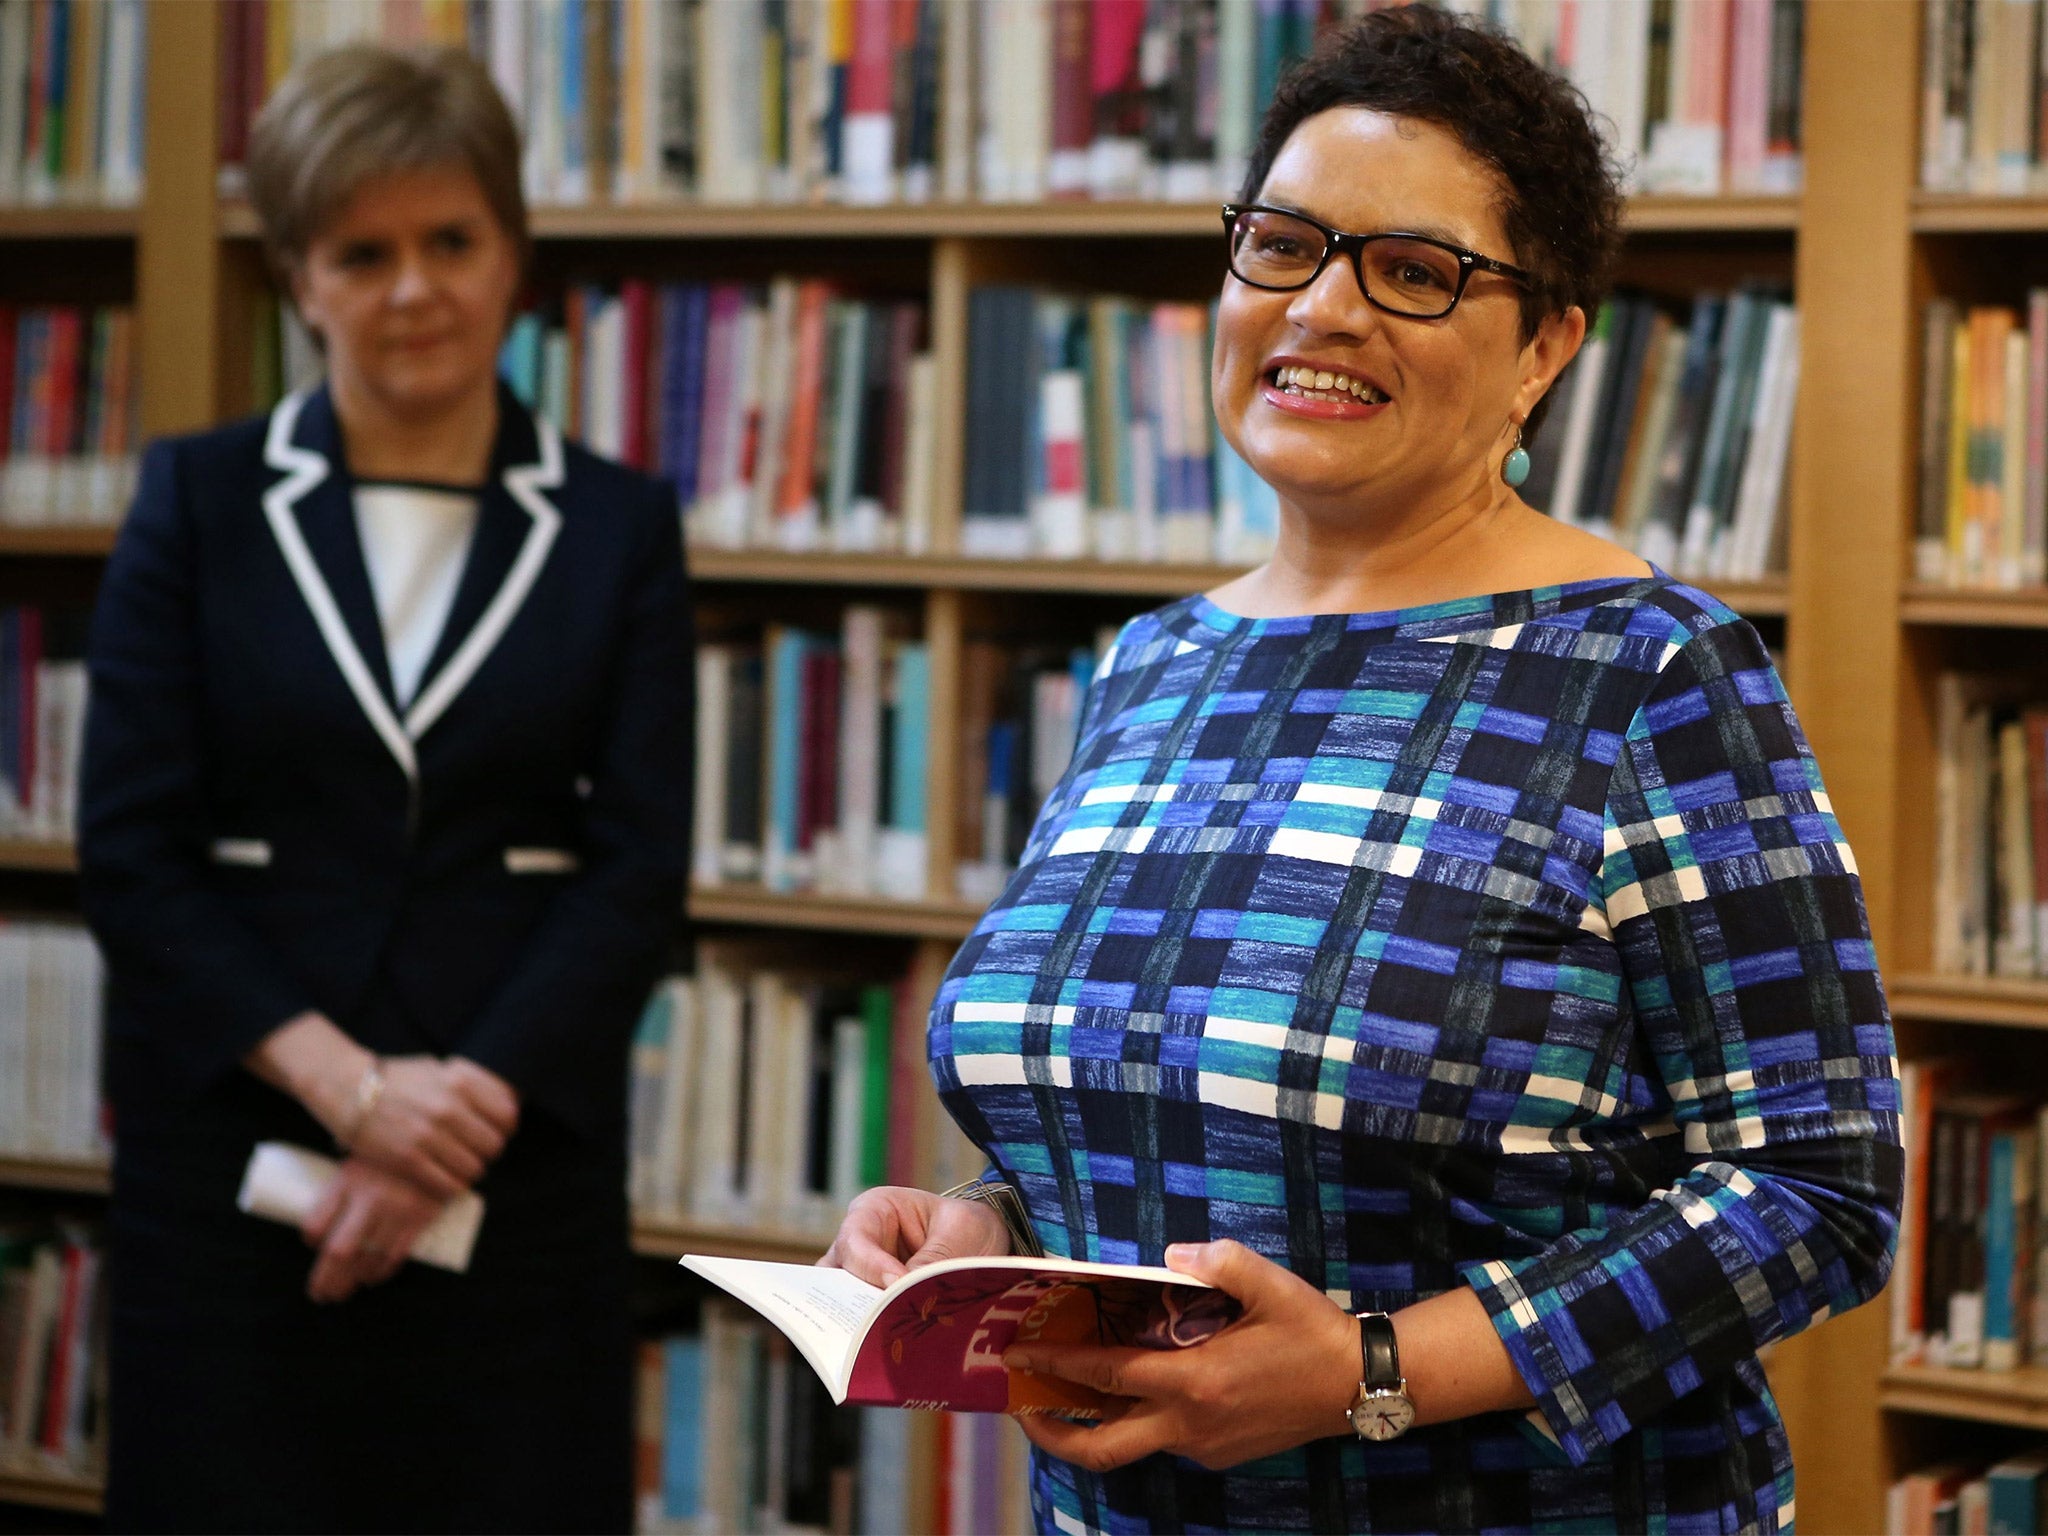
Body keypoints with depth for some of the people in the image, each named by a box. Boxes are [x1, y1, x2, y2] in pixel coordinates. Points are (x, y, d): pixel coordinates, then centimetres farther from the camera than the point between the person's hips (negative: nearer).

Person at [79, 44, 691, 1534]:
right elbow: (129, 846, -3)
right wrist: (343, 1081, -14)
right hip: (232, 1146, 0)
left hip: (514, 1161, 1)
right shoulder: (198, 503, 3)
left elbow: (641, 868, -2)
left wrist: (463, 1107, -14)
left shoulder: (617, 528, 5)